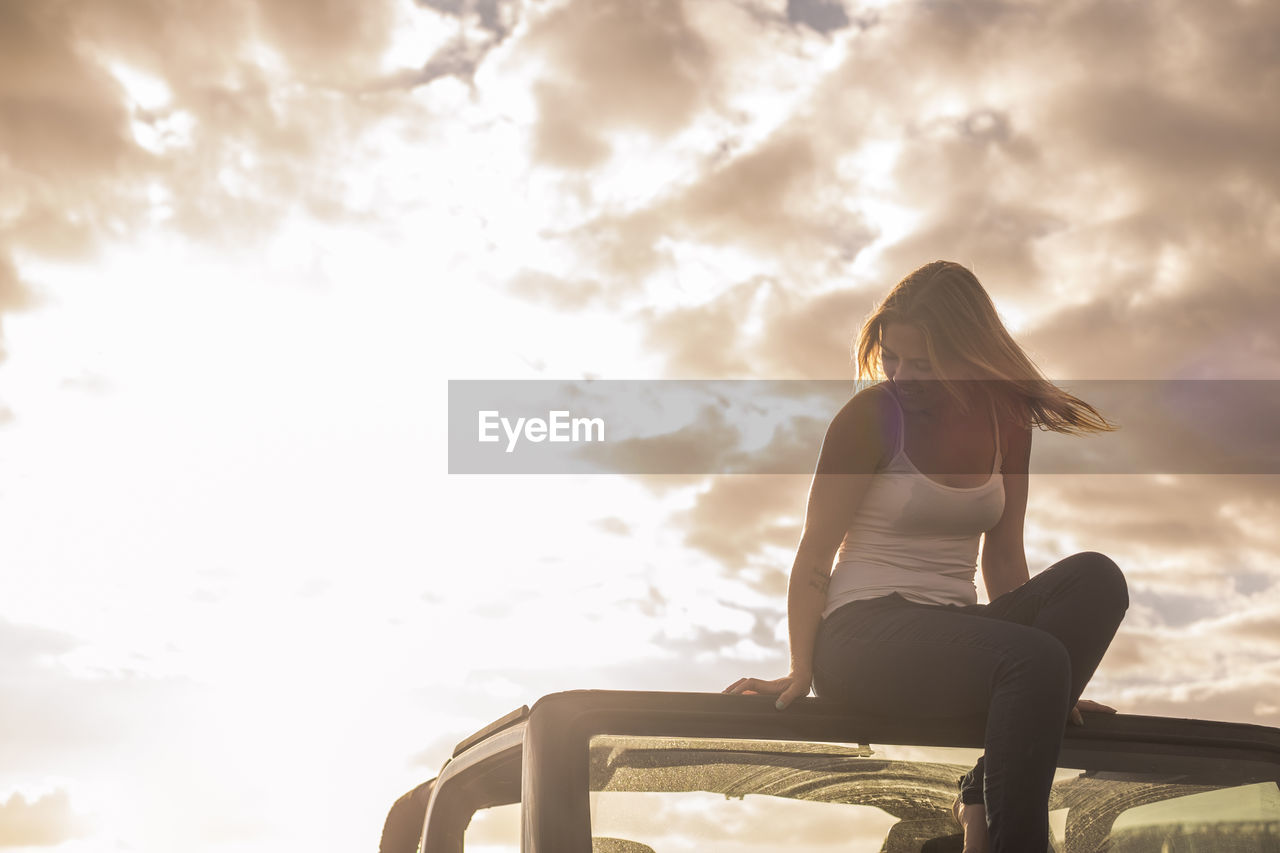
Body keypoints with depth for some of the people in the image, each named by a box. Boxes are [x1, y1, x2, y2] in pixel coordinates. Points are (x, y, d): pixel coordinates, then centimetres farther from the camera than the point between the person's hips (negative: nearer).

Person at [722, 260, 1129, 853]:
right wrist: (800, 670, -13)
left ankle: (983, 799, -20)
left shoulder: (1006, 418, 9)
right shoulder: (872, 415, -4)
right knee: (1034, 658, -32)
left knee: (1096, 577, -22)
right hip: (864, 632, -6)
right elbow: (815, 554, -3)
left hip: (955, 631, 6)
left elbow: (1002, 558, 14)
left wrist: (1049, 686, 9)